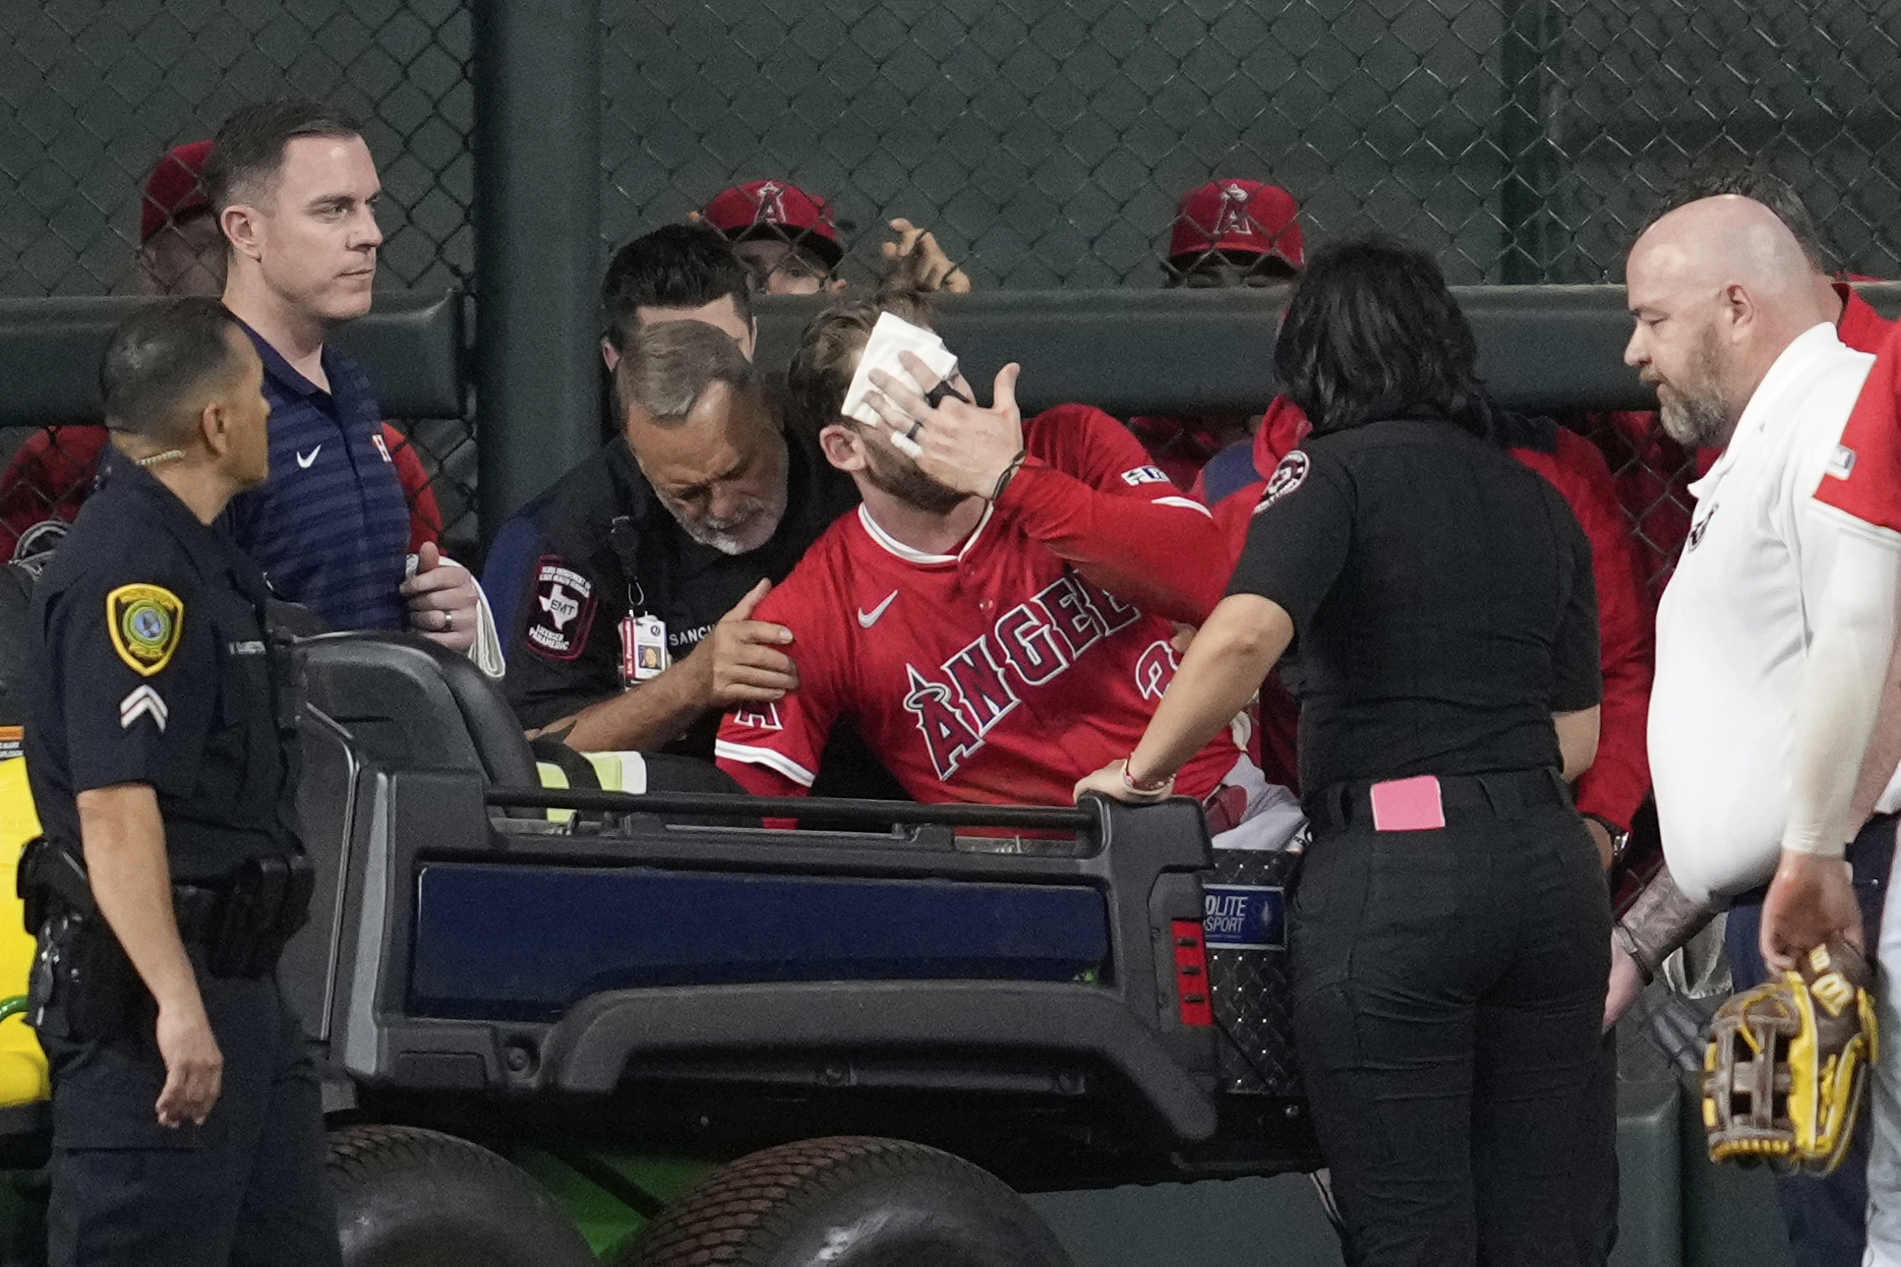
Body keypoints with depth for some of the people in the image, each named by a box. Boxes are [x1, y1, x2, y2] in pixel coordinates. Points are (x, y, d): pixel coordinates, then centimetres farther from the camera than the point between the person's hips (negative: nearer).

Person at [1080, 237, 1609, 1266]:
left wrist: (1143, 771, -7)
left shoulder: (1339, 469, -3)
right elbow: (1576, 735, 16)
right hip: (1549, 864, 6)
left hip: (1390, 873, -6)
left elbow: (1245, 633, -21)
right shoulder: (1539, 502, 15)